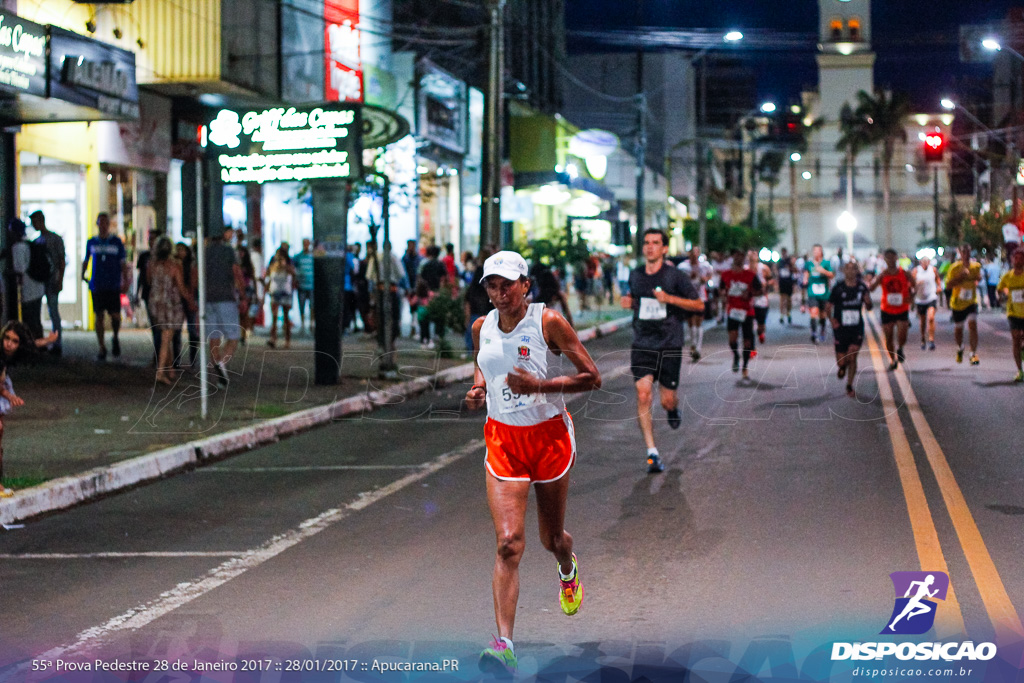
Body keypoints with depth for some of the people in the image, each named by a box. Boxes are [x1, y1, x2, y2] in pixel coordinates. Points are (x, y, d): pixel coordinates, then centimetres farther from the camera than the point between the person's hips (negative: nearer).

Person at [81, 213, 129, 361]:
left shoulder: (116, 242, 3)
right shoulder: (91, 242, 8)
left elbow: (123, 263, 5)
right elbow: (86, 260, 22)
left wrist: (125, 282, -1)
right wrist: (83, 274, 10)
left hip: (113, 286, -1)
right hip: (97, 286, 1)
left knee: (115, 316, -7)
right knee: (99, 317, 0)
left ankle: (115, 339, 22)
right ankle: (102, 348, 7)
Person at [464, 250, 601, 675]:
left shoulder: (548, 322, -12)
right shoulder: (482, 327, 0)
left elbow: (592, 378, -11)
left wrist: (539, 385, -22)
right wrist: (478, 388, 0)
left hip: (549, 437, -2)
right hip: (502, 439, 2)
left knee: (551, 538, 14)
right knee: (508, 543, -14)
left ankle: (568, 571, 54)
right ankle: (504, 645, -19)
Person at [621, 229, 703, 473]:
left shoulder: (675, 276, -6)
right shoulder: (635, 275, 6)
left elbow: (699, 305, -5)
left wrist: (669, 298, -17)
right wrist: (628, 301, 3)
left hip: (670, 346, -2)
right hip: (642, 345, 2)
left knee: (667, 401, 1)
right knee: (643, 395, -14)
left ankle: (674, 410, 42)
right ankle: (652, 453, -11)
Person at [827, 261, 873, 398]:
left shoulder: (862, 288, 1)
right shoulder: (838, 288, -6)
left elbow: (869, 308, 10)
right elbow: (828, 307, 3)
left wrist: (868, 302, -13)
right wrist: (832, 320, -12)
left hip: (857, 329, 1)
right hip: (841, 329, -1)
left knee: (852, 357, -9)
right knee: (841, 361, 0)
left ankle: (849, 386, 6)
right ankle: (843, 367, 38)